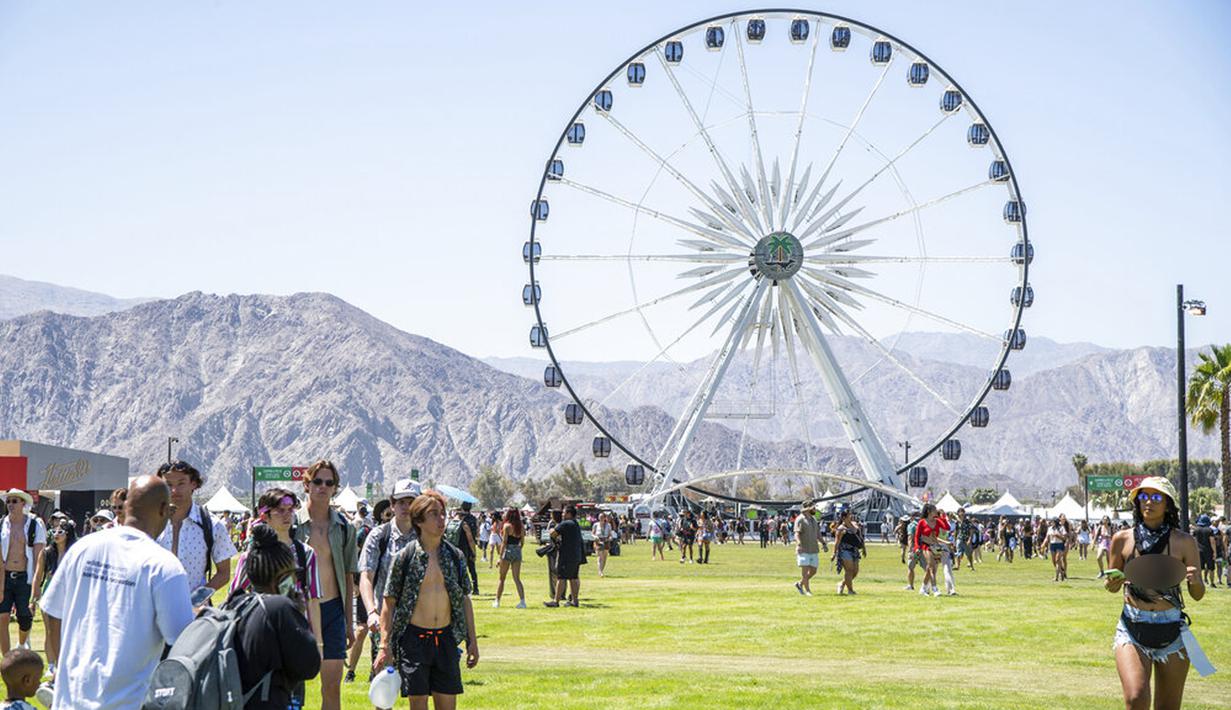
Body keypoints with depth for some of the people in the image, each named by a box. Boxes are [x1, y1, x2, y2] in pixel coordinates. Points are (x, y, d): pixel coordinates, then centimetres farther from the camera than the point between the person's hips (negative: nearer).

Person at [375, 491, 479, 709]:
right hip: (414, 638, -3)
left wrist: (472, 641, 10)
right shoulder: (405, 557, -5)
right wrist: (385, 646, -8)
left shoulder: (456, 556, 5)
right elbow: (389, 603, -2)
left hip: (445, 638, 3)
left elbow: (465, 600, 13)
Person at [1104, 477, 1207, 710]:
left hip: (1172, 631, 1)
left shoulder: (1184, 542, 1)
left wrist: (1196, 581, -18)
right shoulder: (1122, 539, 2)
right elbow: (1111, 584, 14)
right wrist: (1111, 583, -9)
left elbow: (1198, 595, 5)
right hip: (1132, 630, -1)